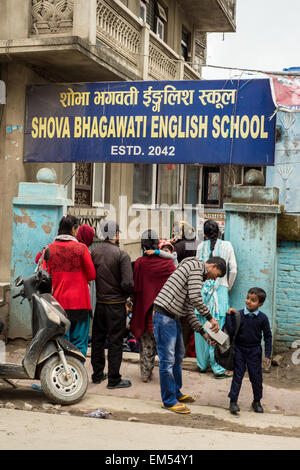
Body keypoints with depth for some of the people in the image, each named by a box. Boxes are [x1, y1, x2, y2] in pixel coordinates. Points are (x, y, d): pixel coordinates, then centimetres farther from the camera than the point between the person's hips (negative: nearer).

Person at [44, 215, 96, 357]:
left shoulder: (50, 249, 1)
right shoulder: (81, 248, -8)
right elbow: (92, 275, -4)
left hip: (58, 302, 3)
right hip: (79, 302, -3)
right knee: (79, 342, 5)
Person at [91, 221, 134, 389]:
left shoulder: (94, 252, 0)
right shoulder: (122, 255, -15)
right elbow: (128, 283, -19)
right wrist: (128, 295, 1)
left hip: (99, 303, 5)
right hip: (116, 304, -5)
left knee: (98, 339, 16)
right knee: (115, 341, 3)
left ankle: (97, 374, 26)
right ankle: (114, 379, 8)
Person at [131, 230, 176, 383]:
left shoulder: (139, 263, -10)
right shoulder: (168, 262, -10)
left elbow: (135, 287, -3)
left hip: (145, 310, 0)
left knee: (146, 343, 12)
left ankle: (146, 373, 16)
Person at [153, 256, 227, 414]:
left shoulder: (198, 276, 22)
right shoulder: (196, 265, -8)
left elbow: (189, 310, 19)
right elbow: (195, 298, -18)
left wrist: (203, 332, 13)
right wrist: (211, 318, -8)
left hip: (174, 317, 11)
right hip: (164, 314, -11)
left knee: (178, 356, 20)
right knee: (167, 359, -4)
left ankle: (176, 393, 34)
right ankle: (169, 401, 4)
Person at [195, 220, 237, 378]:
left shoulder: (201, 246, 4)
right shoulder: (226, 246, 0)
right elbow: (233, 270, -2)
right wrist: (229, 287, 12)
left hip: (202, 288, 2)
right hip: (220, 289, -2)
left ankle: (202, 363, 19)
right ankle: (218, 368, -2)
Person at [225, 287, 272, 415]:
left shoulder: (262, 318, -7)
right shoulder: (238, 315, -8)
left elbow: (268, 337, 0)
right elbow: (231, 332, -13)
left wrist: (267, 356, -3)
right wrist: (229, 316, -19)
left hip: (254, 351, 1)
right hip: (239, 350, -1)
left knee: (256, 377, 7)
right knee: (237, 375, 0)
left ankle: (257, 401, 26)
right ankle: (233, 401, 9)